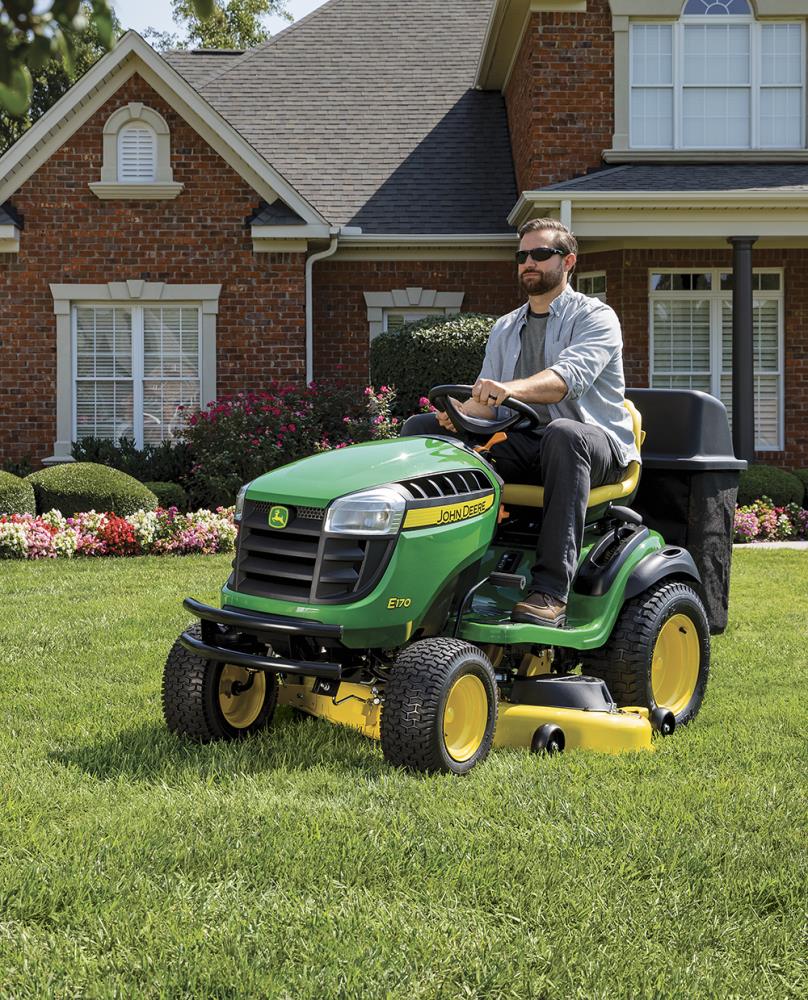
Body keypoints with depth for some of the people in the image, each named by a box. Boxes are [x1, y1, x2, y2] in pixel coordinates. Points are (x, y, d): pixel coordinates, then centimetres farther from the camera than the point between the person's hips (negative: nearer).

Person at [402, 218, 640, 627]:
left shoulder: (595, 317, 1)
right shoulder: (505, 328, 20)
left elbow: (570, 376, -21)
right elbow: (488, 401, 10)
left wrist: (512, 388, -40)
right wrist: (461, 411, -16)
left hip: (593, 443, -5)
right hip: (521, 444, 5)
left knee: (562, 433, -42)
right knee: (421, 427, -11)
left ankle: (550, 591, -45)